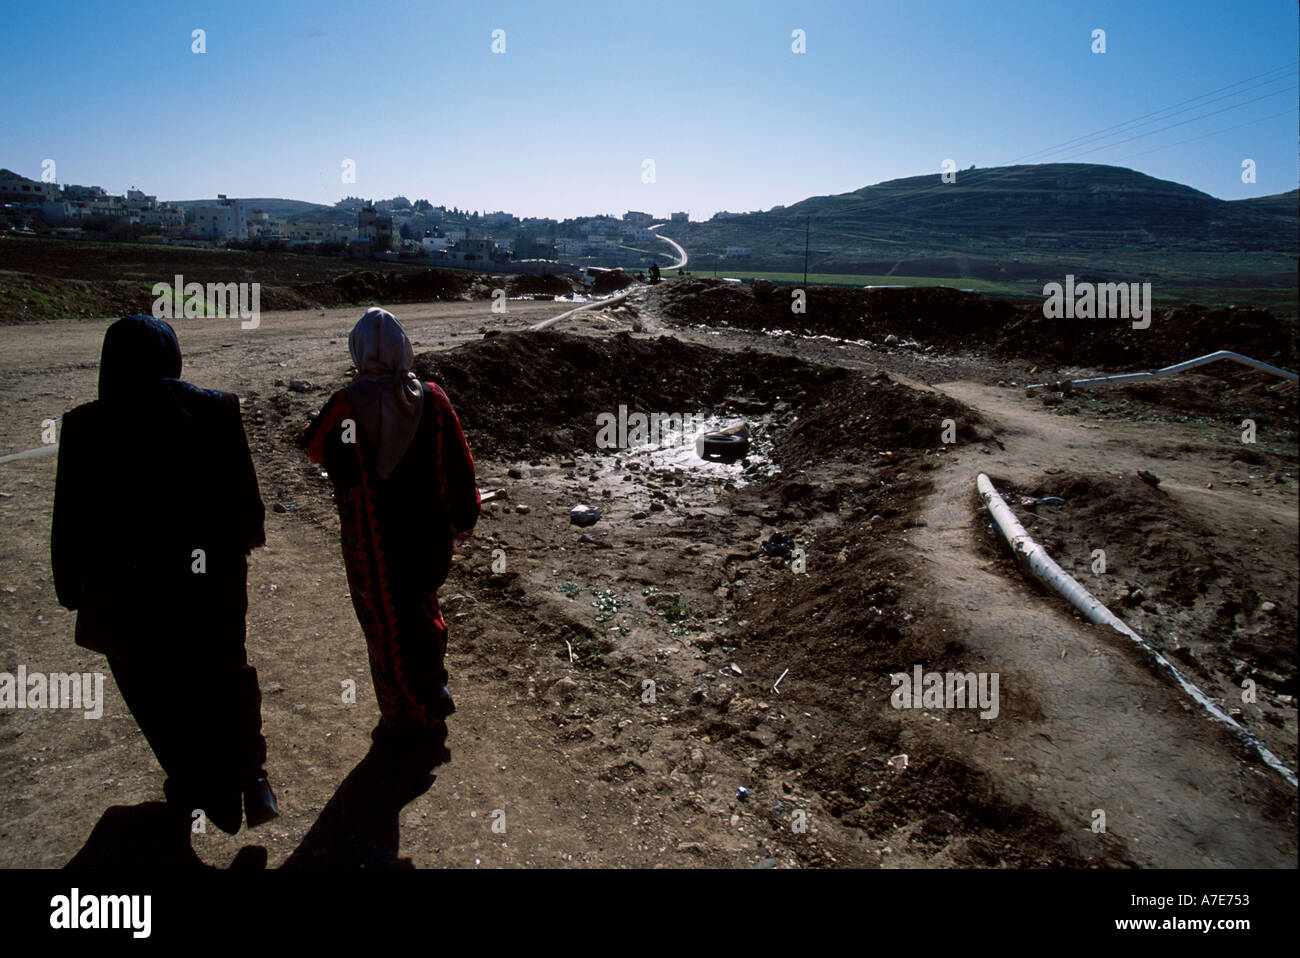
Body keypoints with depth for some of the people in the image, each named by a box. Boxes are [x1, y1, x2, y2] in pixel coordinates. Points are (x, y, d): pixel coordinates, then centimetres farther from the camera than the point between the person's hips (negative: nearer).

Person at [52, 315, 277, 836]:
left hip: (131, 591, -1)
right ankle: (249, 777, 14)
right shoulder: (216, 410, -12)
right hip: (214, 576, 1)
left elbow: (71, 520, -8)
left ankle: (199, 793, 30)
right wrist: (247, 536, 15)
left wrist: (71, 590, 4)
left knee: (160, 694, 18)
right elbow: (244, 493, -4)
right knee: (224, 673, 23)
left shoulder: (85, 427, -13)